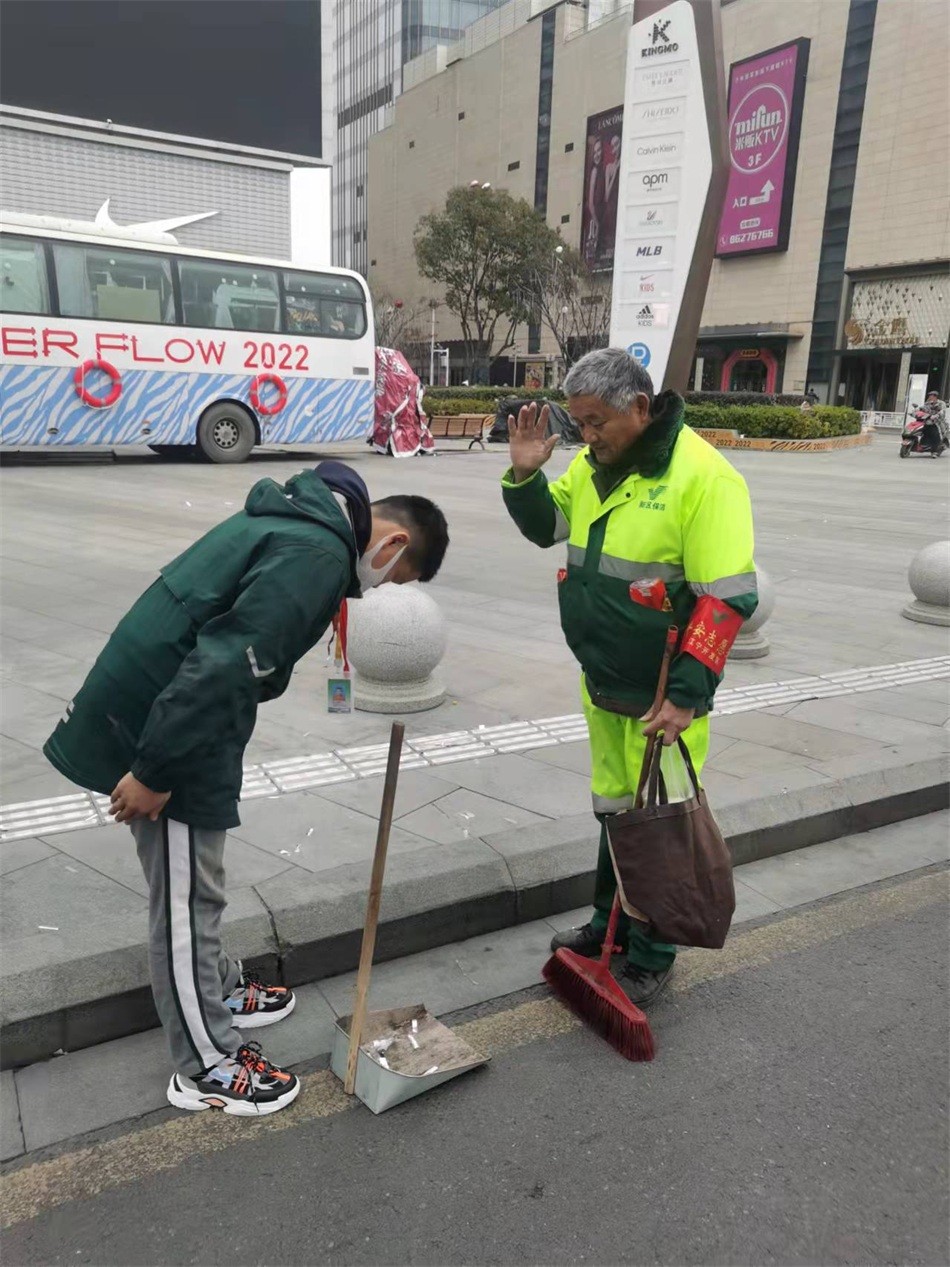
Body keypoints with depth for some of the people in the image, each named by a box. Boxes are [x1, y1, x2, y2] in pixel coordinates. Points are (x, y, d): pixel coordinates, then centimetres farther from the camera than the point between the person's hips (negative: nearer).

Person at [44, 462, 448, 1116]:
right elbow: (221, 665, -28)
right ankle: (206, 1066, 21)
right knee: (188, 897, 4)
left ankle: (219, 988, 43)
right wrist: (155, 772, -22)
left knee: (193, 888, 24)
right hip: (160, 722, -10)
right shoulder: (318, 555, -21)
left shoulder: (300, 519, 14)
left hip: (150, 705, 10)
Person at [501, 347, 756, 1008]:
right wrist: (526, 474, -2)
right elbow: (548, 526, 18)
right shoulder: (594, 463, 4)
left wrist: (686, 697, -23)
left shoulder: (702, 476, -19)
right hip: (603, 684, 7)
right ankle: (610, 921, 39)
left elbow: (728, 599, -21)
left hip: (662, 696, -7)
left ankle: (652, 958, 24)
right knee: (613, 809, 20)